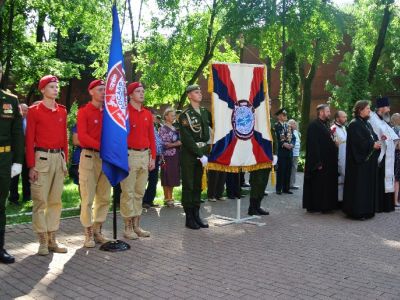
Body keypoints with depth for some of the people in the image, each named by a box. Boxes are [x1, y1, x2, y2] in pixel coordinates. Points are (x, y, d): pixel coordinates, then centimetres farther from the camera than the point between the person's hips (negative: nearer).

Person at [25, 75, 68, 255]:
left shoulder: (62, 111, 11)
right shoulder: (34, 110, -3)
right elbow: (29, 139, -6)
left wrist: (65, 160, 10)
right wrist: (31, 166, -10)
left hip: (59, 158, 5)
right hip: (41, 158, -5)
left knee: (55, 200, 9)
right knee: (40, 201, -2)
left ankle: (52, 240, 18)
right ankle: (42, 242, 7)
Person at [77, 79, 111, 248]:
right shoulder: (84, 111, -1)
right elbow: (82, 136, -11)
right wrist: (100, 146, -22)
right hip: (89, 157, -5)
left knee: (104, 197, 8)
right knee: (88, 198, -2)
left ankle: (97, 231, 19)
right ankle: (88, 234, 7)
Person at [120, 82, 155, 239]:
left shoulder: (148, 114, 13)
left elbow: (151, 137, 14)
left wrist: (153, 157, 9)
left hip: (145, 155, 6)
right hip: (130, 155, -6)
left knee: (139, 192, 11)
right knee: (128, 192, -2)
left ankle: (136, 226, 20)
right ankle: (128, 228, 6)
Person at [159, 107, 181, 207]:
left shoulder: (175, 128, 16)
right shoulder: (163, 128, -5)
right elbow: (163, 143, -13)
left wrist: (180, 143, 5)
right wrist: (175, 144, -16)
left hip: (176, 155, 7)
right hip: (167, 156, -6)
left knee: (174, 177, 8)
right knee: (167, 178, -3)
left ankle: (170, 197, 17)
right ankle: (167, 198, 4)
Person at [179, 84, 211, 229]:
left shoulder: (205, 112, 11)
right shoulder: (185, 114, -8)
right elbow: (187, 139, -14)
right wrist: (200, 155, -16)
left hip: (202, 153, 6)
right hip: (189, 154, -6)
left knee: (198, 186, 10)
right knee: (188, 186, 1)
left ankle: (196, 216, 18)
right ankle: (189, 218, 7)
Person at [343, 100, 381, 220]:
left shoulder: (367, 124, 16)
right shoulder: (354, 124, -11)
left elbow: (373, 137, 17)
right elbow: (358, 141, -19)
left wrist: (377, 142, -2)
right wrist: (372, 145, -19)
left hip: (369, 160, 9)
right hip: (359, 161, -9)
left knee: (368, 185, 11)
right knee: (359, 186, -5)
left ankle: (366, 210, 17)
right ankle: (357, 211, 1)